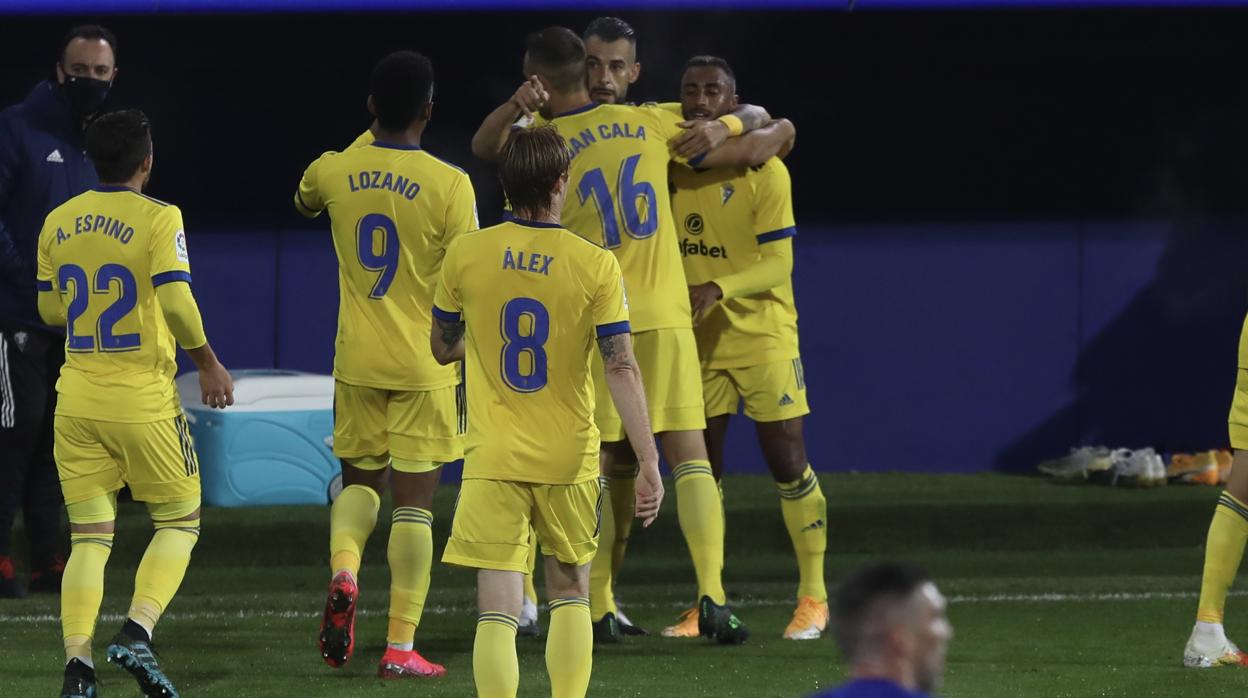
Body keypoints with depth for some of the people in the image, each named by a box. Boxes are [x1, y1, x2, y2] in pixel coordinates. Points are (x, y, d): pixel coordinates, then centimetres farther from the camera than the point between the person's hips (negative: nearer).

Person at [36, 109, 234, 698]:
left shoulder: (58, 223, 7)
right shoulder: (158, 219, -10)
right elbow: (177, 303, -19)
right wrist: (208, 364, -5)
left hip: (77, 400, 4)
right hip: (143, 400, -4)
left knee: (88, 538, 7)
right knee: (178, 522, 11)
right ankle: (137, 633, -10)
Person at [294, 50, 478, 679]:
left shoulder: (333, 172, -4)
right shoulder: (448, 184, -14)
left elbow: (303, 203, 22)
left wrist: (374, 139, 30)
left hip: (356, 363, 3)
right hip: (425, 367, -3)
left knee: (360, 480, 19)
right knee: (414, 502, 3)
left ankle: (343, 573, -11)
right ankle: (400, 647, 1)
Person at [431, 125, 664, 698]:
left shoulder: (466, 254, -3)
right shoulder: (595, 265, -7)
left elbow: (442, 348, 11)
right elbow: (621, 369, -11)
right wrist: (648, 462, -9)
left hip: (492, 458, 0)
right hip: (568, 458, 0)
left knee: (497, 609, -4)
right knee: (570, 593, 20)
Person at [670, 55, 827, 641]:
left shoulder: (763, 171, -10)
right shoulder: (669, 165, 3)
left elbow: (778, 266, -14)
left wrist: (718, 289, -28)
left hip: (763, 335, -4)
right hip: (697, 342, 4)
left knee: (787, 464, -2)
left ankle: (813, 598, 7)